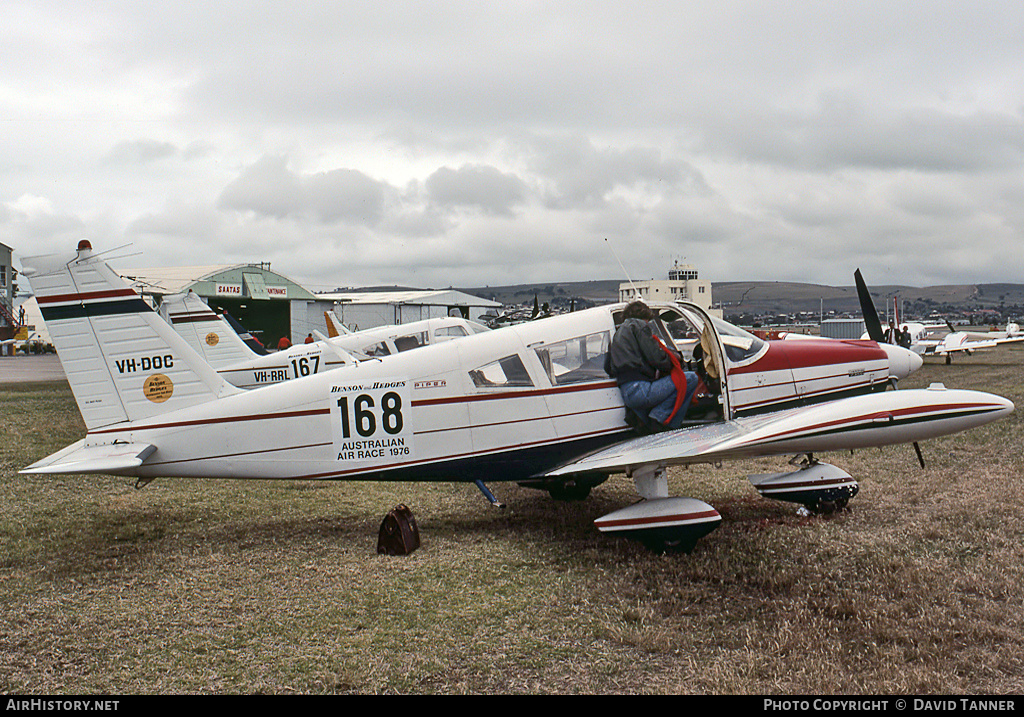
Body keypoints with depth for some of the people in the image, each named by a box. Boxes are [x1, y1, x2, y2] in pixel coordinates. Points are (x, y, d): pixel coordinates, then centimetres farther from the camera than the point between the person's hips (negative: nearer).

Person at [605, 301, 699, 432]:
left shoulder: (618, 333, 27)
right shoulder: (640, 325, 2)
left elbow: (608, 368, 27)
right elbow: (656, 359, -10)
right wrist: (675, 358, 10)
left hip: (626, 394, 9)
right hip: (640, 390, -9)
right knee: (690, 379, -5)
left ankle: (639, 414, 6)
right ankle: (659, 417, -12)